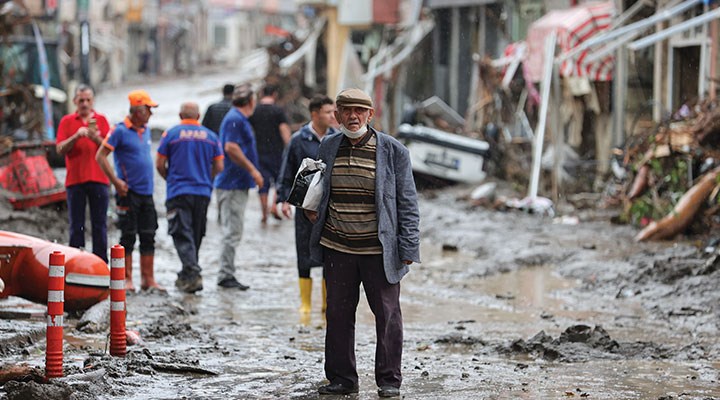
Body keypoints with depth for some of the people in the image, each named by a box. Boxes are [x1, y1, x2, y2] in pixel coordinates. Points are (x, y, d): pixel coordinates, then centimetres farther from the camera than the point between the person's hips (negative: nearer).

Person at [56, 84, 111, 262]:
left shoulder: (101, 120, 8)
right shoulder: (67, 121, 7)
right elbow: (60, 149, -1)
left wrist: (96, 138, -18)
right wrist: (76, 136, -16)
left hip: (98, 179, 0)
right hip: (75, 179, 0)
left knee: (100, 225, 0)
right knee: (76, 226, 1)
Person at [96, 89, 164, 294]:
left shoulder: (146, 130, 13)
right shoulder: (120, 131, -9)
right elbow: (100, 156, -11)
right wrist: (116, 181, -16)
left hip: (146, 192, 7)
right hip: (129, 192, -7)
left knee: (148, 237, 7)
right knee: (128, 236, -2)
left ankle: (148, 280, 12)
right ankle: (126, 280, 5)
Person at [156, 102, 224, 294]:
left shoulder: (171, 134, -1)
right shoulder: (211, 136, 6)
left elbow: (160, 165, 0)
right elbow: (219, 167, 7)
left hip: (178, 192, -3)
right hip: (203, 192, 3)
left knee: (183, 236, -6)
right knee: (196, 235, 15)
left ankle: (193, 274, -23)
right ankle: (186, 276, 24)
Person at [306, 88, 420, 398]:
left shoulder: (392, 151, -4)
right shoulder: (328, 148, 7)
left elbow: (407, 203, -2)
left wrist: (407, 249, -7)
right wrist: (310, 208, 7)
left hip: (379, 251, -3)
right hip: (338, 249, 3)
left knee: (387, 314, 2)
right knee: (338, 314, 7)